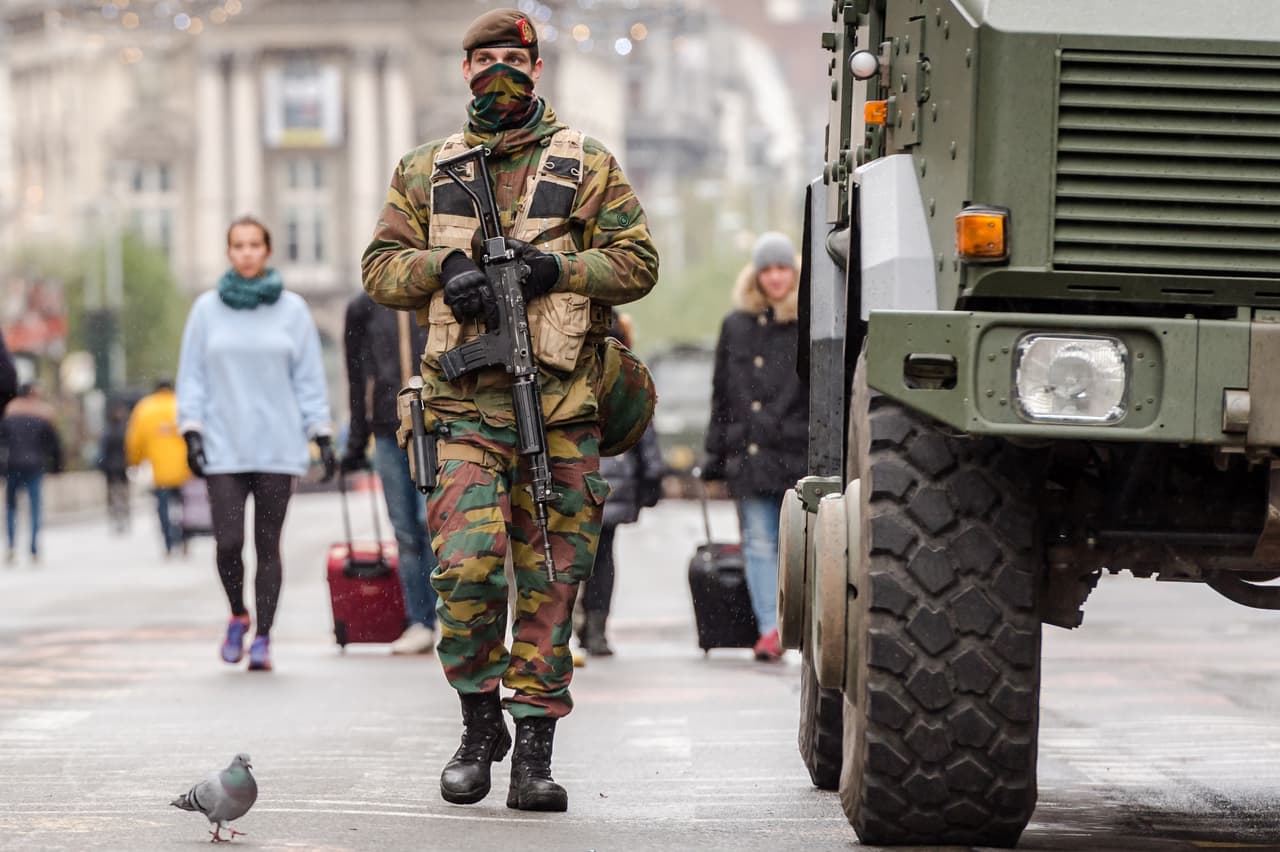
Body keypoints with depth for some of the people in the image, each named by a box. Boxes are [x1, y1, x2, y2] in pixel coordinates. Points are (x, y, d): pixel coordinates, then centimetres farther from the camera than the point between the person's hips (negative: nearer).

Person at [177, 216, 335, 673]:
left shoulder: (291, 309, 4)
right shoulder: (207, 309, 5)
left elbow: (309, 378, 5)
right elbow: (192, 376, 6)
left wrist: (322, 436, 1)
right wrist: (191, 432, -3)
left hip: (277, 448, 0)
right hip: (223, 449, 0)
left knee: (268, 545, 1)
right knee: (228, 544, -8)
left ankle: (262, 638, 8)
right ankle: (237, 615, 18)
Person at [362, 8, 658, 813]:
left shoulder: (588, 165, 9)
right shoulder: (426, 171, 15)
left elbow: (637, 262, 4)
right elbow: (381, 268, 13)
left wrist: (553, 270, -11)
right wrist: (445, 265, -7)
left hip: (561, 408, 0)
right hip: (467, 405, 0)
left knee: (551, 579, 1)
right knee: (465, 565, -13)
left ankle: (534, 747, 7)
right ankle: (480, 724, 6)